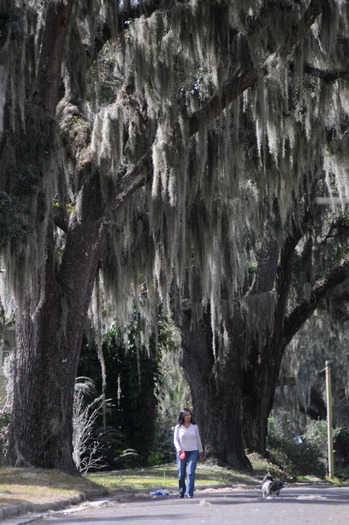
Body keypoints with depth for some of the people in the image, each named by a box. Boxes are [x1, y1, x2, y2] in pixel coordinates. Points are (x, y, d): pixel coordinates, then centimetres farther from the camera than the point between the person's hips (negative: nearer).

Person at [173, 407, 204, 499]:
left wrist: (201, 451, 20)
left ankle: (189, 493, -19)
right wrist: (179, 449, -16)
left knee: (191, 473, -14)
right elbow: (175, 440, 1)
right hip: (182, 452, 0)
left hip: (193, 452, 0)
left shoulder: (194, 426, 7)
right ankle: (182, 492, 23)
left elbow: (198, 439, 16)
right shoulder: (178, 427, 1)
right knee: (181, 474, 5)